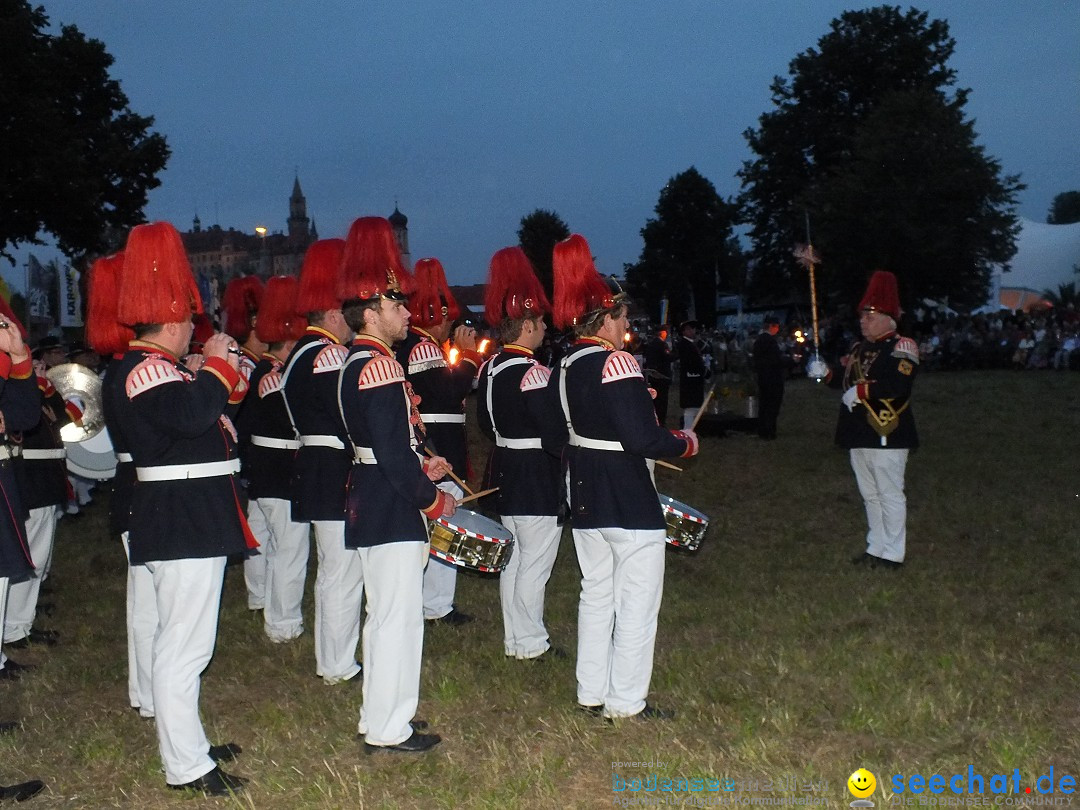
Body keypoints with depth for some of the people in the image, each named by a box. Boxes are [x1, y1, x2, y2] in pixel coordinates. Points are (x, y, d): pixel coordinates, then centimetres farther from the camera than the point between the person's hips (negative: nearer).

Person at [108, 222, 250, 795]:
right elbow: (191, 414, -35)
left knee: (184, 640, 20)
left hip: (188, 520, 12)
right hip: (185, 525, -12)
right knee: (184, 645, -6)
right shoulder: (146, 370, -18)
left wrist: (223, 373, 11)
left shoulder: (154, 367, 15)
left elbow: (202, 414, 21)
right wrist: (217, 365, -20)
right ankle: (186, 766, 2)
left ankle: (187, 741, 33)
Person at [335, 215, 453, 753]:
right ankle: (388, 730, 9)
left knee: (387, 613, 18)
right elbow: (394, 453, -23)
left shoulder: (357, 364, 13)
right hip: (393, 510, -11)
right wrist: (435, 500, -13)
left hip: (373, 505, 11)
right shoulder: (379, 367, -19)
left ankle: (381, 716, 30)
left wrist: (421, 465, 12)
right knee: (398, 615, -2)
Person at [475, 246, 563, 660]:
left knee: (514, 558, 16)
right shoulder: (533, 374, -21)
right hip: (538, 479, -9)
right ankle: (531, 644, 12)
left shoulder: (488, 369, 6)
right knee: (535, 562, 2)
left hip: (505, 472, 9)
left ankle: (514, 638, 26)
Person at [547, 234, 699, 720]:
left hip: (585, 498, 9)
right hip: (629, 502, -8)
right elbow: (643, 439, -25)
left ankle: (591, 693, 26)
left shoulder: (562, 368, 7)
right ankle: (625, 702, 13)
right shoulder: (617, 363, -20)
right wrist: (685, 442, -7)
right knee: (637, 603, 4)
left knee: (597, 593, 18)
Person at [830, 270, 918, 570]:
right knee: (870, 495, 16)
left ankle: (893, 554, 8)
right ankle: (876, 548, 27)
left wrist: (861, 391, -22)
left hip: (886, 435, -8)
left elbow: (898, 385, -25)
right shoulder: (859, 349, 16)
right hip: (859, 435, 9)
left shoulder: (901, 347, -11)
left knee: (890, 495, 0)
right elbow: (846, 379, 23)